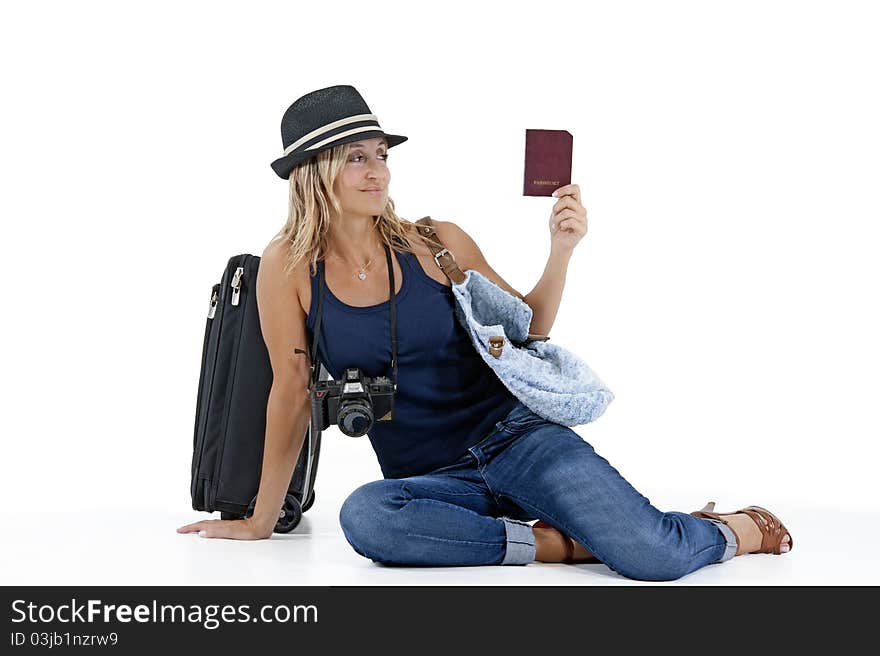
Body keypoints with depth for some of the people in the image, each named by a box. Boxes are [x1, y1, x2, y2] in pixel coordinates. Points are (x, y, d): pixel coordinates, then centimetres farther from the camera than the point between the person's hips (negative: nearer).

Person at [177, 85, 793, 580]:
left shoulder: (437, 243, -1)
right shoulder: (289, 266, -2)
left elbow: (524, 330, 10)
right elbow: (292, 393, 3)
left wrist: (561, 252, -7)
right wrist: (262, 519, 7)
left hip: (513, 434, 0)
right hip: (431, 479, 1)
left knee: (655, 556, -24)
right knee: (364, 516, -37)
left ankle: (736, 530, 12)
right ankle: (556, 542, -17)